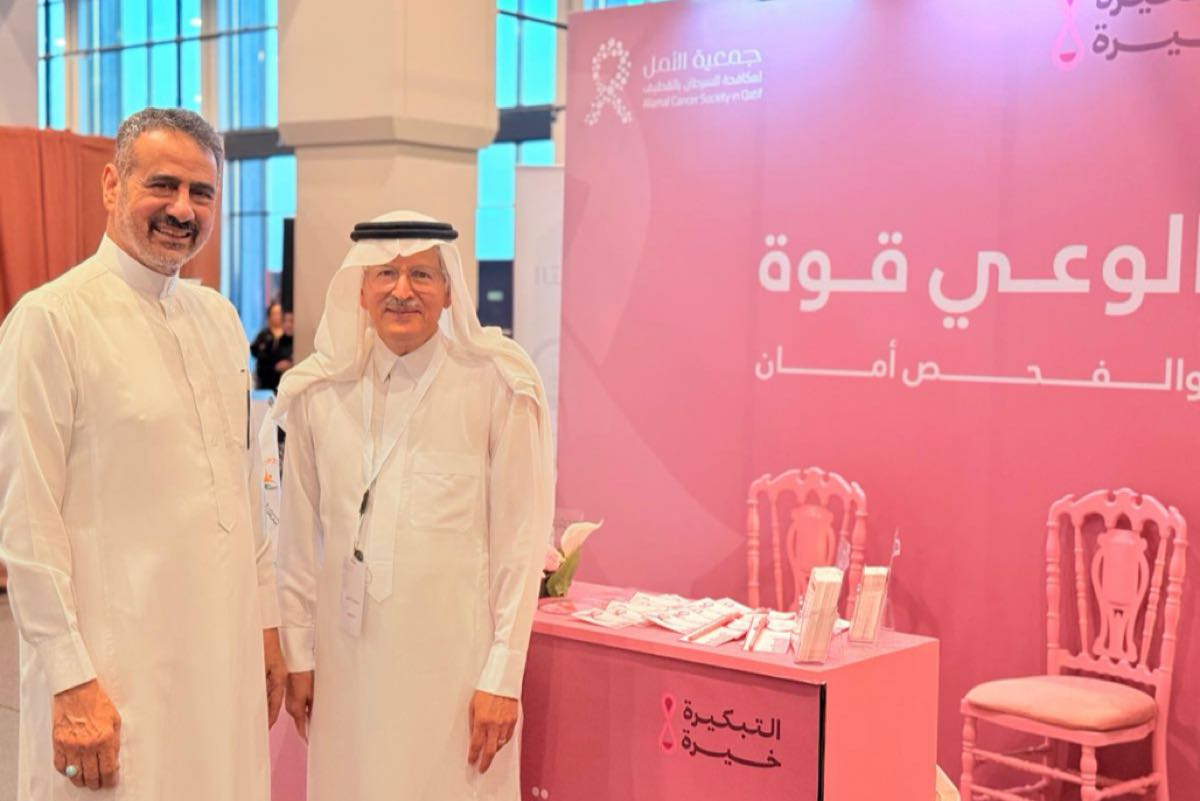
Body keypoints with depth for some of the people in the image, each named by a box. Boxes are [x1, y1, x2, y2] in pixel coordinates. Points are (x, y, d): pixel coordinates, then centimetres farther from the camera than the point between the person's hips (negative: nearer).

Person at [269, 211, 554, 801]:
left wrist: (503, 675, -7)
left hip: (454, 656, -3)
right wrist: (298, 654, 8)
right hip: (348, 654, 3)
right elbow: (300, 537, 8)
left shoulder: (497, 388, -7)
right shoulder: (319, 393, 3)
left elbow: (520, 540, -6)